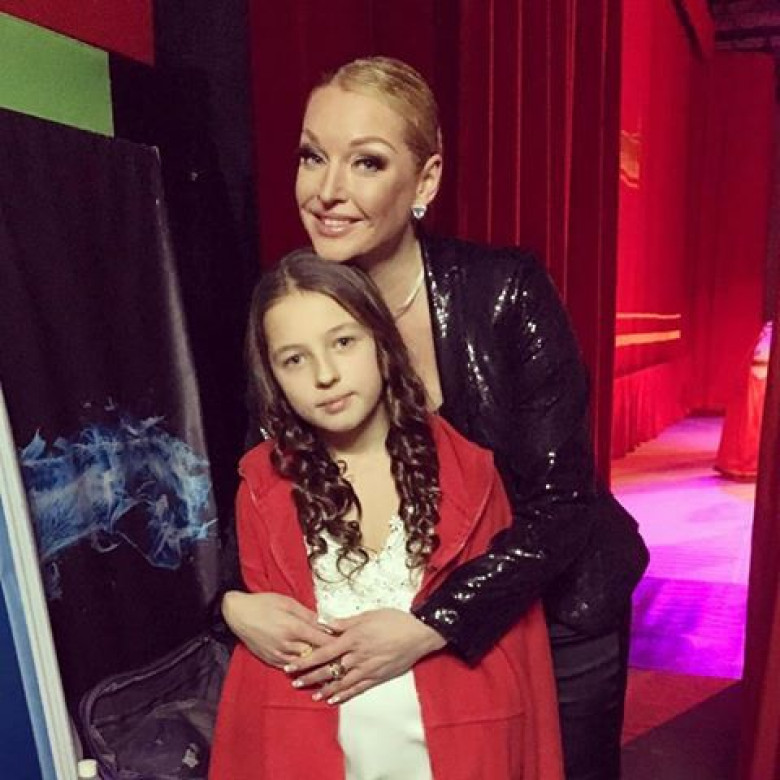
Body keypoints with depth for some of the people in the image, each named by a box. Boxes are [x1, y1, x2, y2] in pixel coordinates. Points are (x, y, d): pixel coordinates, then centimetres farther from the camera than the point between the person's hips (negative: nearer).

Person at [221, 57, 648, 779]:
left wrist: (429, 627, -30)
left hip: (558, 603, -2)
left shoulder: (506, 291, -23)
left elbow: (558, 503, -22)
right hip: (410, 607, 3)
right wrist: (236, 601, -25)